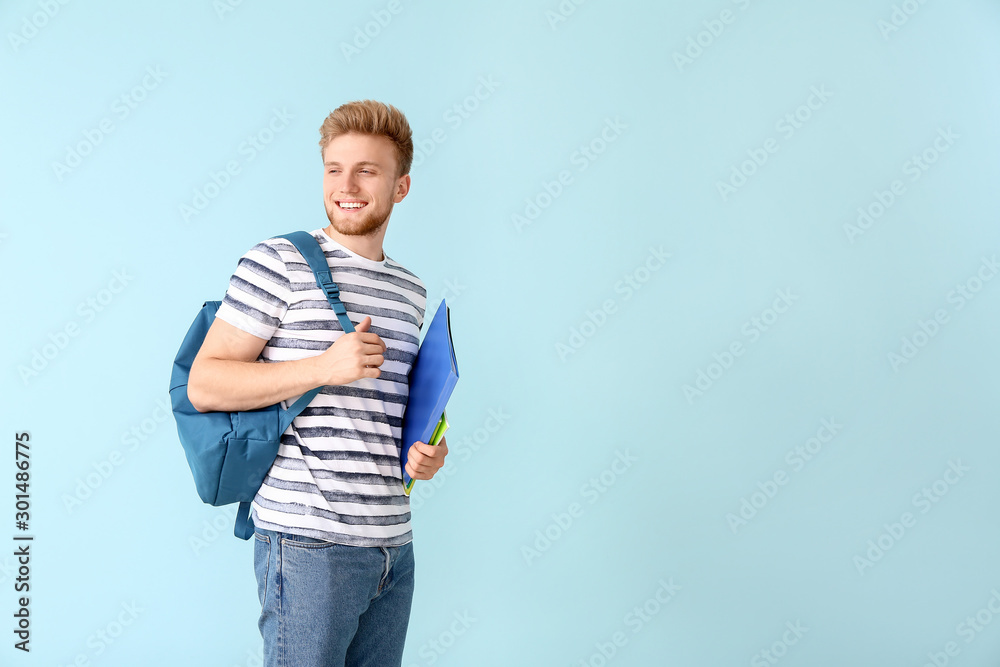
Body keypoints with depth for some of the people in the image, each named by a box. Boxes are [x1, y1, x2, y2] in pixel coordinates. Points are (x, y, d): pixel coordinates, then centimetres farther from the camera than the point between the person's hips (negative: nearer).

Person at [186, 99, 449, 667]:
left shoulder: (411, 291, 14)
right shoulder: (279, 263, -6)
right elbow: (204, 385, -10)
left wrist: (424, 450, 5)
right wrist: (325, 366, -19)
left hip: (395, 544, 6)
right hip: (309, 542, -6)